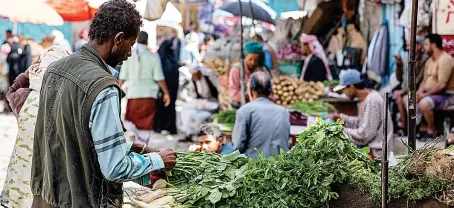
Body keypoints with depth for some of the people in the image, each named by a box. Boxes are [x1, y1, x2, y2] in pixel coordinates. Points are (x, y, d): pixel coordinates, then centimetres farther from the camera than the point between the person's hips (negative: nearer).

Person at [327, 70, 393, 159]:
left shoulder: (372, 101, -21)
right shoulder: (366, 97, 8)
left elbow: (365, 135, -23)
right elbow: (360, 123, 19)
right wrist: (340, 117, 14)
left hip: (376, 151, -10)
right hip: (368, 146, 10)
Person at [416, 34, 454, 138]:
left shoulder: (445, 59, -18)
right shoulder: (430, 60, 12)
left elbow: (441, 85, -24)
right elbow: (425, 80, 14)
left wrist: (425, 94, -20)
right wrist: (419, 92, -6)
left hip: (445, 95, -10)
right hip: (429, 93, 10)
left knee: (423, 104, -34)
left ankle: (431, 130, -12)